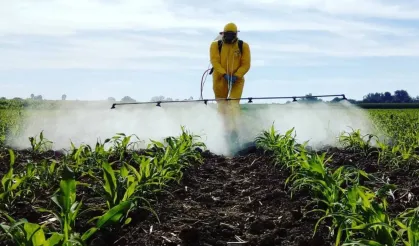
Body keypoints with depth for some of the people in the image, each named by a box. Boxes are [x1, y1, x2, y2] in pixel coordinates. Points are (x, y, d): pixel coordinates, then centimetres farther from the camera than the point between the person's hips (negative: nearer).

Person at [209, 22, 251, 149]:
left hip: (237, 79, -2)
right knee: (222, 105, 9)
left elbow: (246, 65, -5)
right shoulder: (215, 45, -2)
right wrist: (224, 74, -24)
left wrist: (235, 76, -18)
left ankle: (234, 129, -23)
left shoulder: (243, 46, -2)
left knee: (234, 104, -16)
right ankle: (227, 128, 21)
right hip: (220, 79, 2)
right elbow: (215, 62, -10)